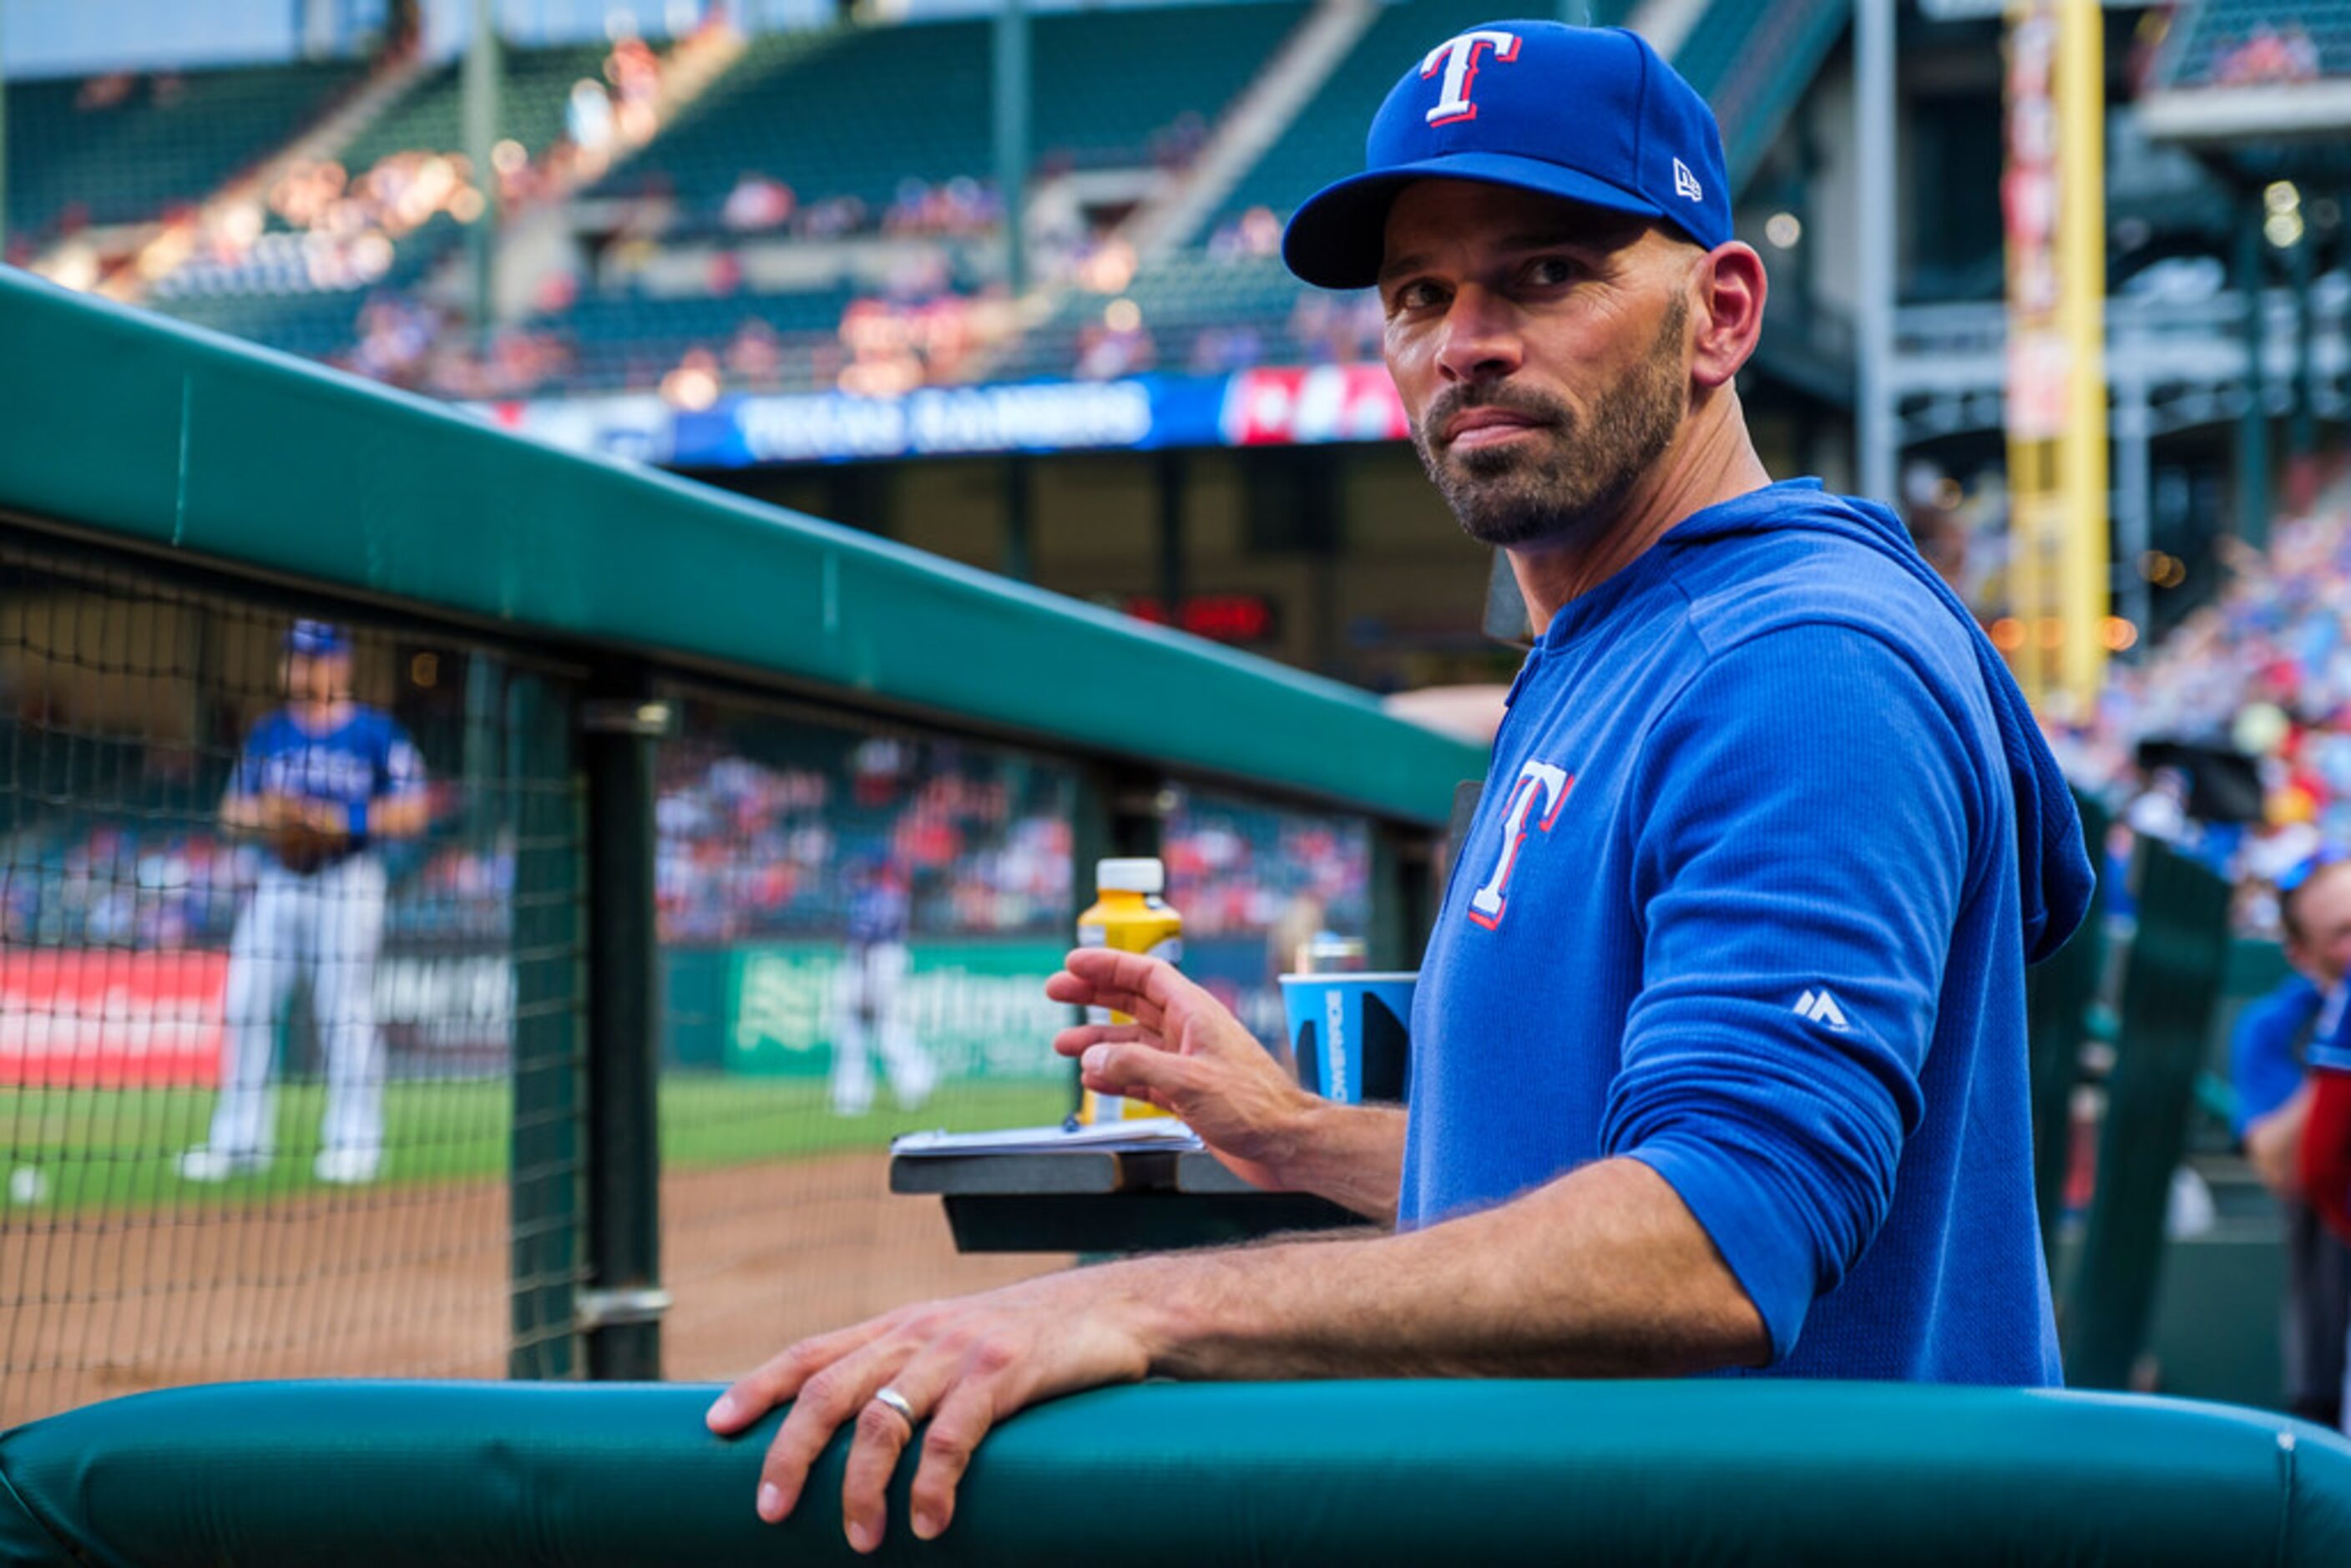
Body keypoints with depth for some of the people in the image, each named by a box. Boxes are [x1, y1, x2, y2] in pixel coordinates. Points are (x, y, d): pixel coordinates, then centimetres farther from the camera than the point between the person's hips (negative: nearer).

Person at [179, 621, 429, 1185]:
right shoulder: (268, 734, 13)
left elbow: (411, 812, -4)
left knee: (345, 1011, -5)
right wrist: (262, 813, -6)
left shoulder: (375, 732, 0)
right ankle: (238, 1139, 6)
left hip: (348, 879, -4)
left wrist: (342, 819, -16)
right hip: (276, 880, 4)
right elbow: (232, 810, 16)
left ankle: (354, 1141, 3)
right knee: (245, 1005, -1)